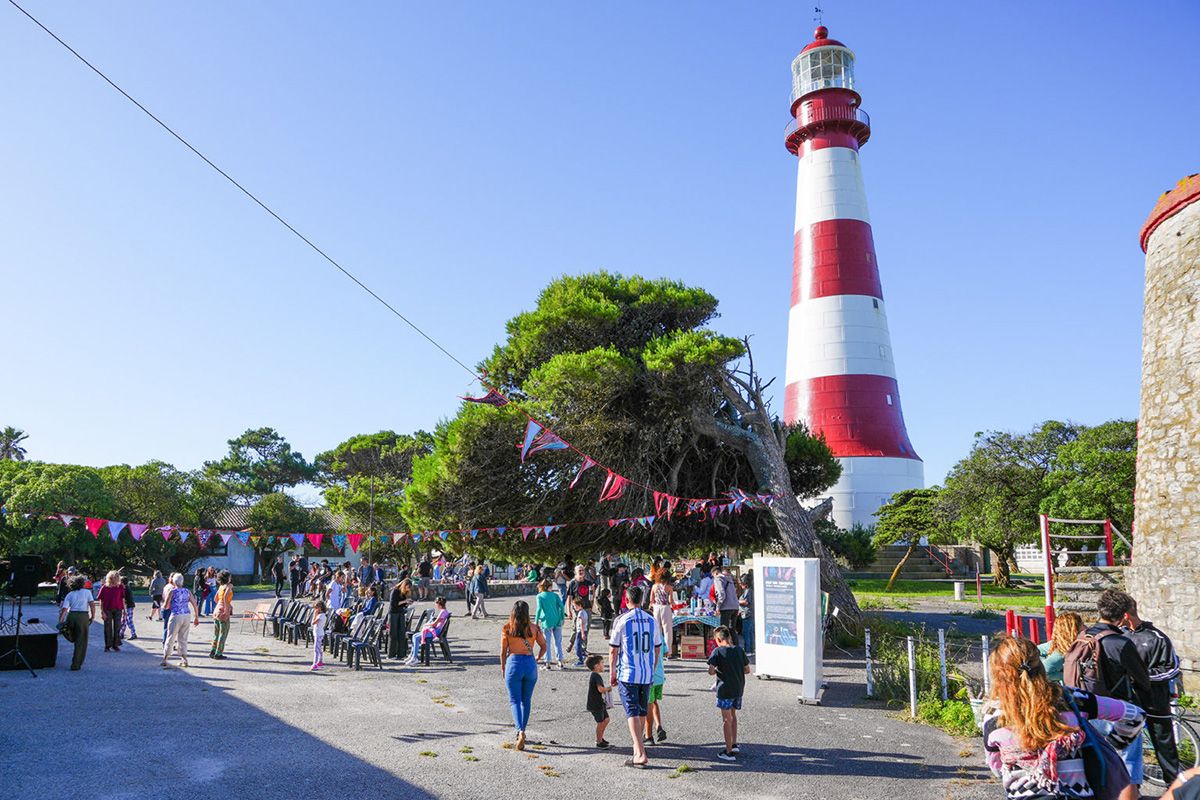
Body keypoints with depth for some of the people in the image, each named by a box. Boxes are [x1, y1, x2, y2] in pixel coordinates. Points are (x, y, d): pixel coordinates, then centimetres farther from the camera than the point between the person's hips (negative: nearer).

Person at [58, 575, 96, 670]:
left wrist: (60, 621, 5)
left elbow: (64, 609, 2)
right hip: (83, 616, -2)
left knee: (74, 639, 20)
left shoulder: (69, 595, 14)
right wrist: (93, 617, 5)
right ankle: (76, 665, 5)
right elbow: (92, 604, -2)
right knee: (81, 642, 4)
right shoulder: (87, 592, 10)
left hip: (71, 616, 2)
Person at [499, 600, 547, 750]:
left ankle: (520, 731, -16)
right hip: (530, 664, 2)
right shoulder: (533, 628, 1)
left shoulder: (506, 628, -3)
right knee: (526, 700, 16)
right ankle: (521, 729, 24)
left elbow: (503, 651, 0)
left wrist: (503, 668, 11)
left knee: (515, 700, 2)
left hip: (514, 663, -2)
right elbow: (544, 646, 8)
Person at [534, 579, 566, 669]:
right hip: (557, 621, 2)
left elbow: (539, 608, -10)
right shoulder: (555, 595, 7)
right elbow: (561, 606, -4)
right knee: (558, 642, 11)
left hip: (546, 622, -2)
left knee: (546, 643, 6)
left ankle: (547, 663, 4)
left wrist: (536, 621, -6)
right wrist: (562, 618, 3)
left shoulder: (540, 596, 2)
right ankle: (560, 661, 10)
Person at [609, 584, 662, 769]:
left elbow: (613, 650, -5)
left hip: (627, 674, -4)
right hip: (647, 674, 4)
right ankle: (637, 746, 34)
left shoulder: (622, 621, -9)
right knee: (642, 712, 19)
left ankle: (641, 754, -12)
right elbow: (657, 649, 11)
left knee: (632, 713, -3)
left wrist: (612, 672, 6)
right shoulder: (652, 621, 4)